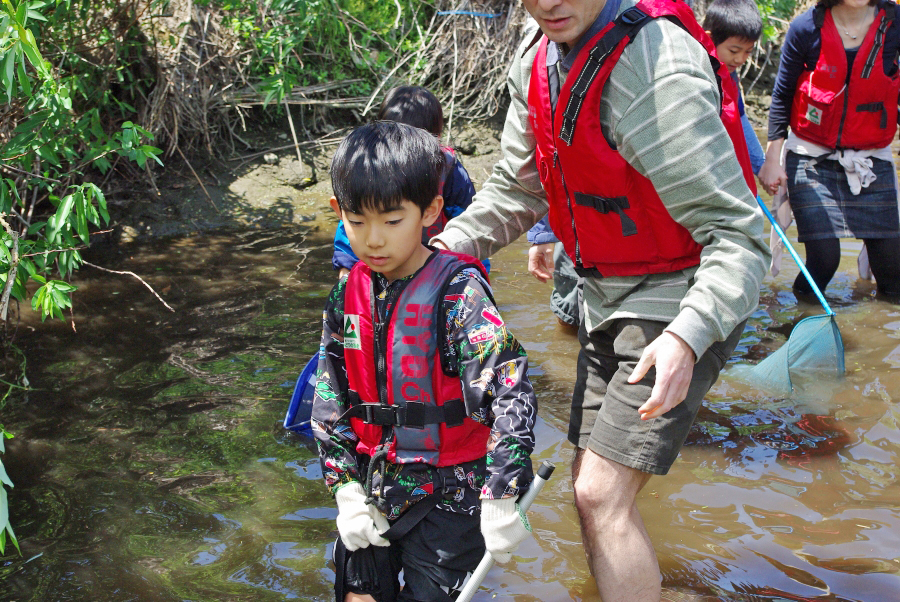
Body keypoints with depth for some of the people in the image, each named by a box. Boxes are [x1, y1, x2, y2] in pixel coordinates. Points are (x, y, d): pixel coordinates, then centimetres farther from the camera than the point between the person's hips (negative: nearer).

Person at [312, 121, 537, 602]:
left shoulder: (458, 293, -18)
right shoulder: (348, 295, 0)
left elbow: (509, 393, -22)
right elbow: (331, 397, 6)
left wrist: (501, 502, -21)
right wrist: (346, 488, 0)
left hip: (449, 493, -5)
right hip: (375, 487, 5)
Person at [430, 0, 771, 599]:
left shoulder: (656, 68, -28)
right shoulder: (537, 60, -2)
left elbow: (739, 233, -30)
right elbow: (515, 189, 11)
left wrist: (687, 336, -44)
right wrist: (442, 246, -4)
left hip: (682, 303, -8)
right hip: (608, 300, 8)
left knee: (602, 494, -17)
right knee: (594, 489, 16)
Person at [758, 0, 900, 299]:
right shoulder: (806, 28, -8)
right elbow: (782, 96, 1)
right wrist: (772, 159, 0)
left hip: (871, 159, 1)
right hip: (811, 156, -1)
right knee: (824, 256, -10)